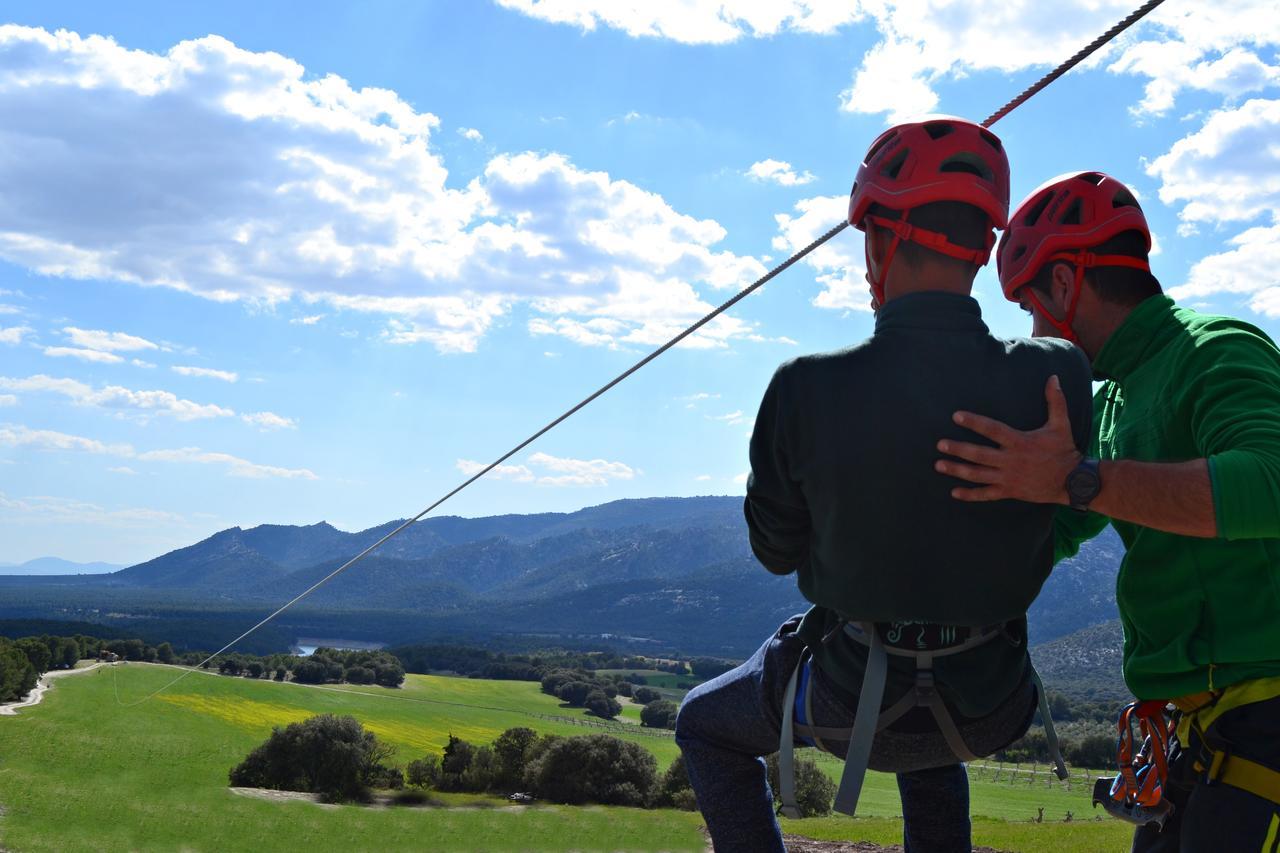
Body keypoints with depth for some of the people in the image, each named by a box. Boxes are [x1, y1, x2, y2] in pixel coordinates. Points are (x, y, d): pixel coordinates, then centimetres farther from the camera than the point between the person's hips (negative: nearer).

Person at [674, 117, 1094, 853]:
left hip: (851, 701, -3)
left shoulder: (806, 390, -22)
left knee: (706, 727, 27)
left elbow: (776, 549, -6)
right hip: (990, 709, 3)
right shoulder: (1054, 380, -18)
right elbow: (1065, 519, -1)